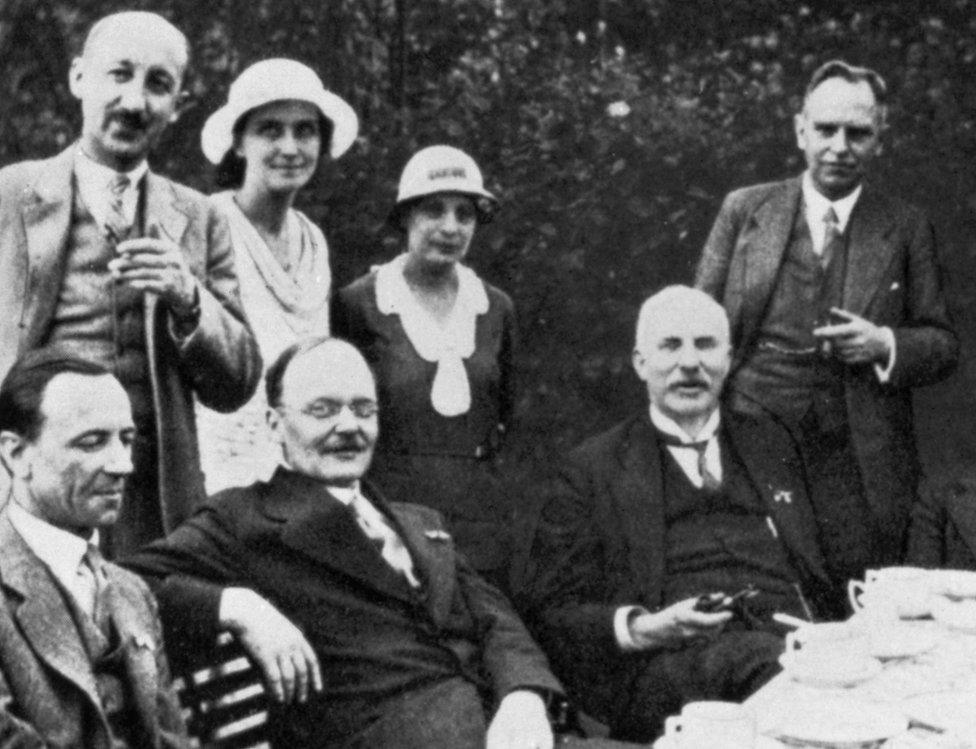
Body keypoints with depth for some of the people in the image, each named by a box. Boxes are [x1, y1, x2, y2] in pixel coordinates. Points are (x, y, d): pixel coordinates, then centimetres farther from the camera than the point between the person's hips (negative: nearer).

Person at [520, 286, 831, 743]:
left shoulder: (771, 444, 26)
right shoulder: (592, 470, 14)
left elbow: (823, 580, 26)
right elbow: (547, 611, 8)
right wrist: (641, 629, -11)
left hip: (798, 647, 4)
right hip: (667, 667, -3)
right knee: (757, 655, -38)